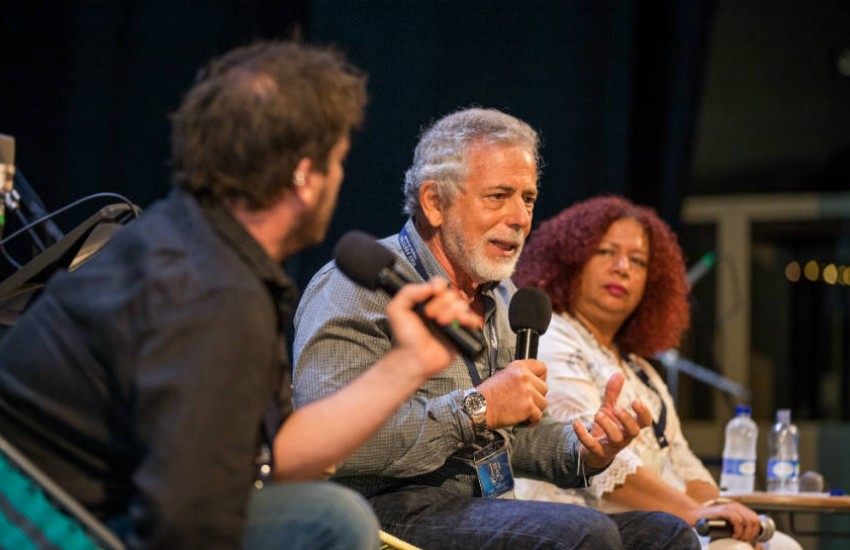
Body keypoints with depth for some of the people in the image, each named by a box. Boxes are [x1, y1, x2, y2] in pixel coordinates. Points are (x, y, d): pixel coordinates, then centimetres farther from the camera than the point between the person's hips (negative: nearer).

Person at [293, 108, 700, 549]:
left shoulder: (502, 298, 20)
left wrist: (583, 452, 5)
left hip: (486, 509, 9)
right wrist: (476, 408, -20)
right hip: (391, 510, -9)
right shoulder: (358, 289, -9)